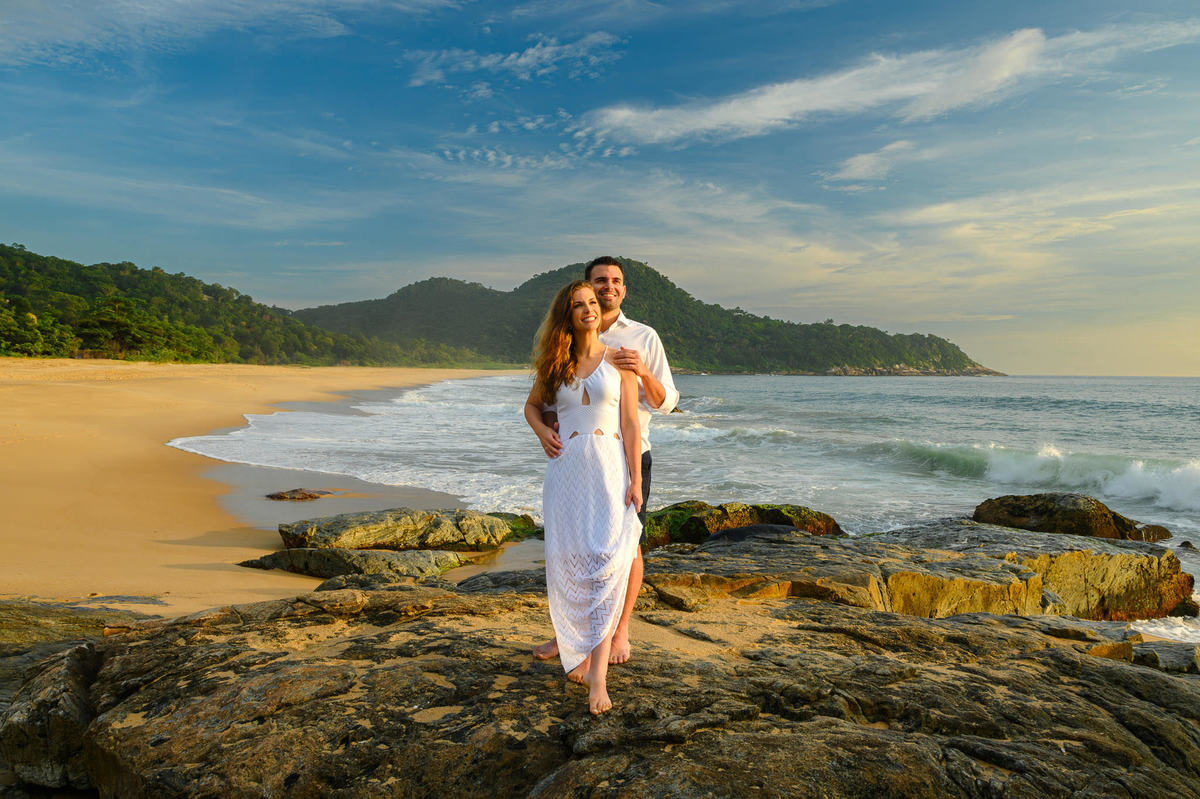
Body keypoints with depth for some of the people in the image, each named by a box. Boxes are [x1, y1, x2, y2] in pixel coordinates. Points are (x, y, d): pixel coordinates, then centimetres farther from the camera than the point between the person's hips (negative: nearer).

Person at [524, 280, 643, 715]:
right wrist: (541, 431, 4)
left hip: (610, 467, -2)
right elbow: (532, 405, 27)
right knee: (566, 561, 0)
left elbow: (630, 423, 1)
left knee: (608, 560, -14)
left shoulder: (618, 360, 4)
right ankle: (579, 655, 15)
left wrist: (635, 480, -6)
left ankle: (598, 671, -16)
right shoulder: (555, 365, 11)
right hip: (566, 469, 3)